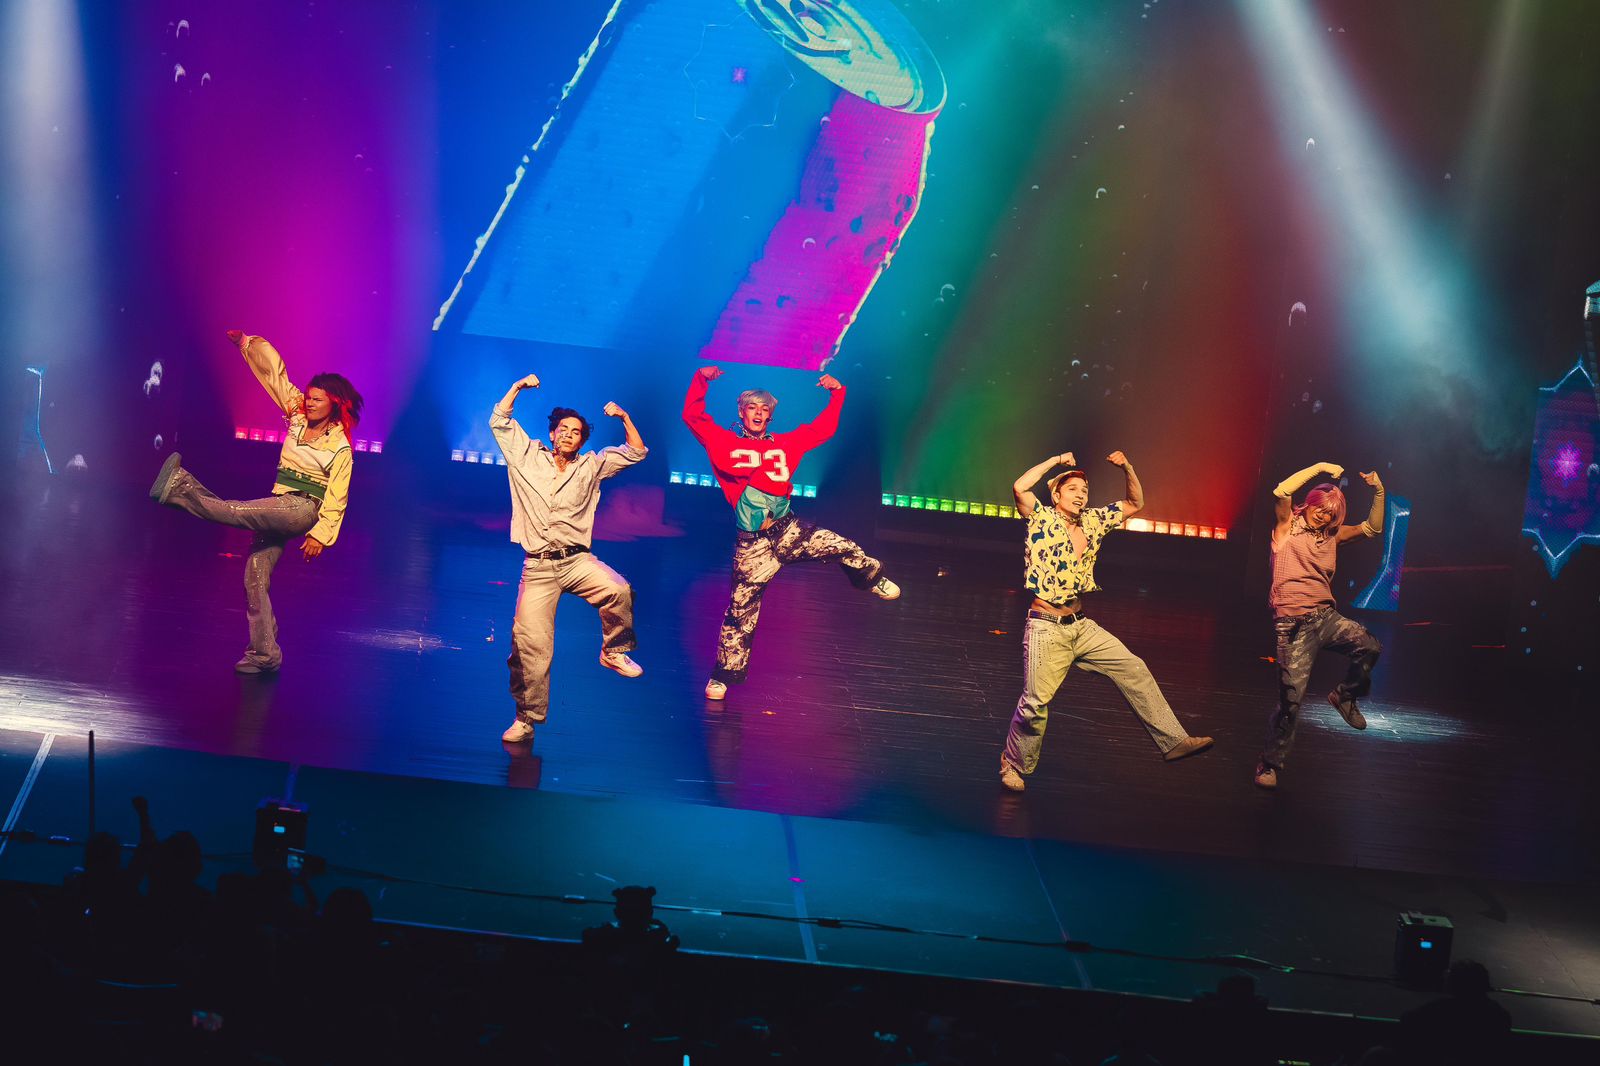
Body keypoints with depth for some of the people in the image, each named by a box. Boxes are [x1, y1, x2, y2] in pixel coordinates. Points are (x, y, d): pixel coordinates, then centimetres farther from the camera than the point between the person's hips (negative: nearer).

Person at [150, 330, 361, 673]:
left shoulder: (340, 447, -6)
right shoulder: (297, 416, 9)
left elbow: (336, 497, -9)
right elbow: (275, 374, 12)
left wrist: (321, 534, -15)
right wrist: (247, 343, 13)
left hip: (304, 510, -6)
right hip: (279, 508, 6)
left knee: (237, 512, -29)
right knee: (255, 575, -4)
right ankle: (264, 653, -3)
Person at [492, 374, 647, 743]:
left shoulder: (591, 465, 13)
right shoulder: (529, 456, 11)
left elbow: (636, 452, 13)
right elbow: (499, 421, 13)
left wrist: (624, 418, 2)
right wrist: (518, 387, 9)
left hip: (577, 560, 0)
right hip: (537, 567, 0)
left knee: (618, 590, -32)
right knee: (529, 643, -10)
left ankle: (614, 651, -7)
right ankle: (526, 718, 2)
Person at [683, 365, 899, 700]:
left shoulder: (784, 444, 10)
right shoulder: (724, 442, 2)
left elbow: (823, 428, 18)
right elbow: (693, 415, 1)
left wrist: (837, 393, 14)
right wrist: (701, 379, -7)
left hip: (789, 530, 2)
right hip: (752, 543, -2)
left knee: (844, 548, -12)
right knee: (741, 609, 0)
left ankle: (873, 580, 21)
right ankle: (724, 675, 13)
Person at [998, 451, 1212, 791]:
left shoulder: (1093, 521, 9)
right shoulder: (1043, 520, -7)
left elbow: (1135, 504, 16)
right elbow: (1019, 487, -25)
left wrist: (1127, 468, -1)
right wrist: (1056, 461, -15)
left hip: (1082, 626, 6)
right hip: (1047, 629, -6)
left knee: (1134, 671, -1)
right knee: (1035, 703, -8)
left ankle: (1173, 741, 0)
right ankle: (1014, 766, 13)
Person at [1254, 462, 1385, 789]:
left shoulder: (1331, 534, 17)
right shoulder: (1288, 524, 2)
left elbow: (1372, 528, 20)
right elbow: (1281, 492, -16)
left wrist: (1378, 492, 7)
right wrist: (1320, 467, -13)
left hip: (1325, 616, 5)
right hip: (1293, 623, -5)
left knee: (1370, 647, -17)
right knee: (1291, 698, -10)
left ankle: (1345, 696, 12)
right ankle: (1270, 764, 4)